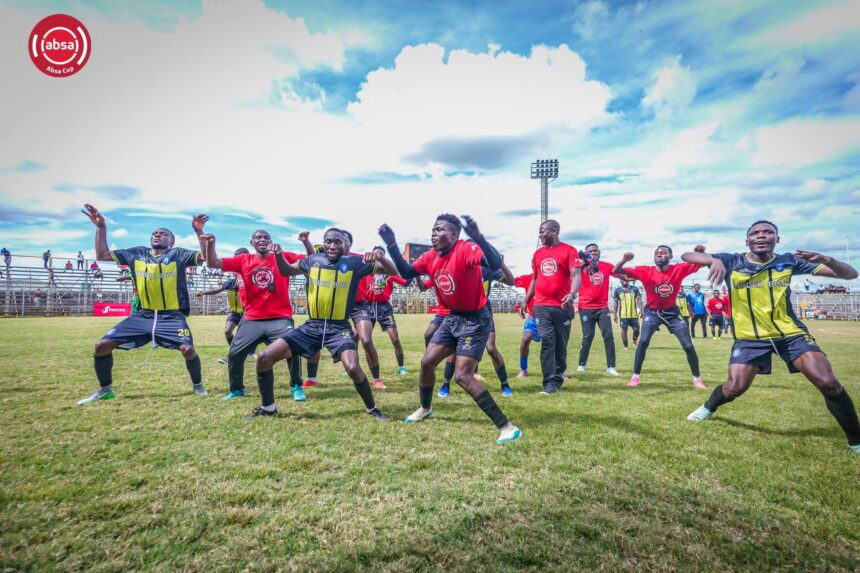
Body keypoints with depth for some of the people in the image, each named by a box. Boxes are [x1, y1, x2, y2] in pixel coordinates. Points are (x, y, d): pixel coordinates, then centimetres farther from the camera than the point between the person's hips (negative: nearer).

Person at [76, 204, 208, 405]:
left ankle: (198, 386, 4)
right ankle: (105, 390, 20)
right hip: (143, 316, 4)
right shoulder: (137, 254, 9)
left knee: (187, 349, -24)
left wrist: (198, 232, -27)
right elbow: (102, 255, 13)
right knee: (102, 345, -2)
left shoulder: (178, 254, -1)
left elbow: (205, 256, -14)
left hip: (172, 317, -4)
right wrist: (101, 227, 4)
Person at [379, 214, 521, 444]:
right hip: (452, 318, 8)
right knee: (427, 362, 13)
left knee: (463, 376, -15)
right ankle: (425, 408, 41)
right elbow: (406, 273, 10)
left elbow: (495, 265, -40)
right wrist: (391, 245, -1)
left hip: (475, 320, -8)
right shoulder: (431, 256, 1)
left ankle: (507, 427, -8)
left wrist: (478, 237, -57)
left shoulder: (467, 249, -23)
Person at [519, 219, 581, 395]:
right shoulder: (538, 253, 13)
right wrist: (526, 301, 18)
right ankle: (550, 382, -3)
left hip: (562, 306, -3)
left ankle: (557, 379, 21)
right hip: (541, 306, 3)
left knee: (560, 345, 7)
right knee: (547, 342, -5)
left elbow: (576, 276, -11)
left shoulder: (569, 251, -3)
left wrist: (572, 294, -30)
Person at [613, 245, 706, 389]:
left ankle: (697, 378, 24)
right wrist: (624, 260, -43)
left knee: (688, 346, 2)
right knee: (643, 341, -20)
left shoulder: (679, 269, -13)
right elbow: (617, 271, -22)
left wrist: (701, 252, -32)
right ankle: (635, 376, -7)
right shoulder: (645, 271, -16)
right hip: (652, 312, -1)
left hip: (672, 312, 2)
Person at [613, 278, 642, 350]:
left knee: (636, 329, 3)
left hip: (634, 314, 1)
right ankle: (626, 346, 14)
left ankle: (635, 340, 34)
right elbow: (616, 303, 6)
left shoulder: (635, 289, 6)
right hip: (623, 315, -1)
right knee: (624, 329, 1)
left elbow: (639, 300, 4)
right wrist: (614, 314, 2)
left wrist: (641, 311, -5)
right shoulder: (617, 290, 3)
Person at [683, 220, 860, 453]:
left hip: (791, 333, 1)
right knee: (735, 387, -5)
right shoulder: (732, 262, -5)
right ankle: (708, 408, 29)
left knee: (828, 383, -12)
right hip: (750, 337, -1)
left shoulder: (788, 261, -1)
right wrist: (715, 260, -34)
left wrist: (826, 260, -23)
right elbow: (687, 256, -13)